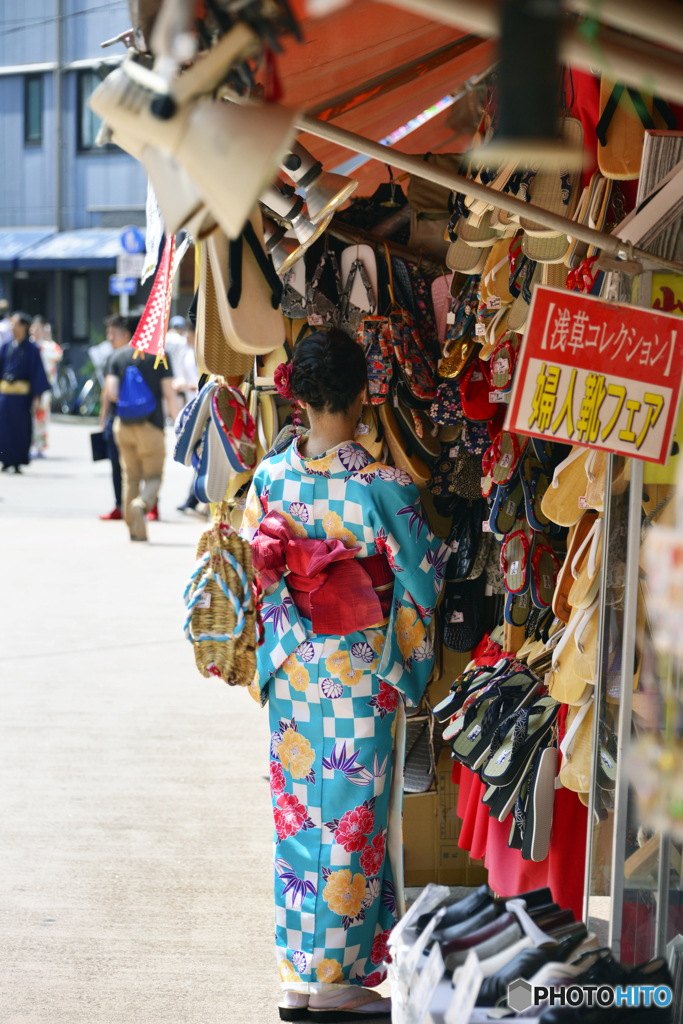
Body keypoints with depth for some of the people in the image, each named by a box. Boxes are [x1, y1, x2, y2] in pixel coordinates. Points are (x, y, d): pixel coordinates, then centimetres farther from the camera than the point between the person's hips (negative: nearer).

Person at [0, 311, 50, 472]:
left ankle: (18, 463, 11)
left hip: (22, 394, -3)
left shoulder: (31, 349, -2)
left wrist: (36, 396, -10)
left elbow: (37, 372, -4)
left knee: (20, 428, 2)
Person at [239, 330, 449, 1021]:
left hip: (292, 673, 4)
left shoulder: (270, 477, -5)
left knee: (297, 812, 13)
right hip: (362, 678, -4)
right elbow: (421, 577, -8)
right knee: (354, 818, 6)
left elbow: (256, 573, 3)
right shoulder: (386, 485, -17)